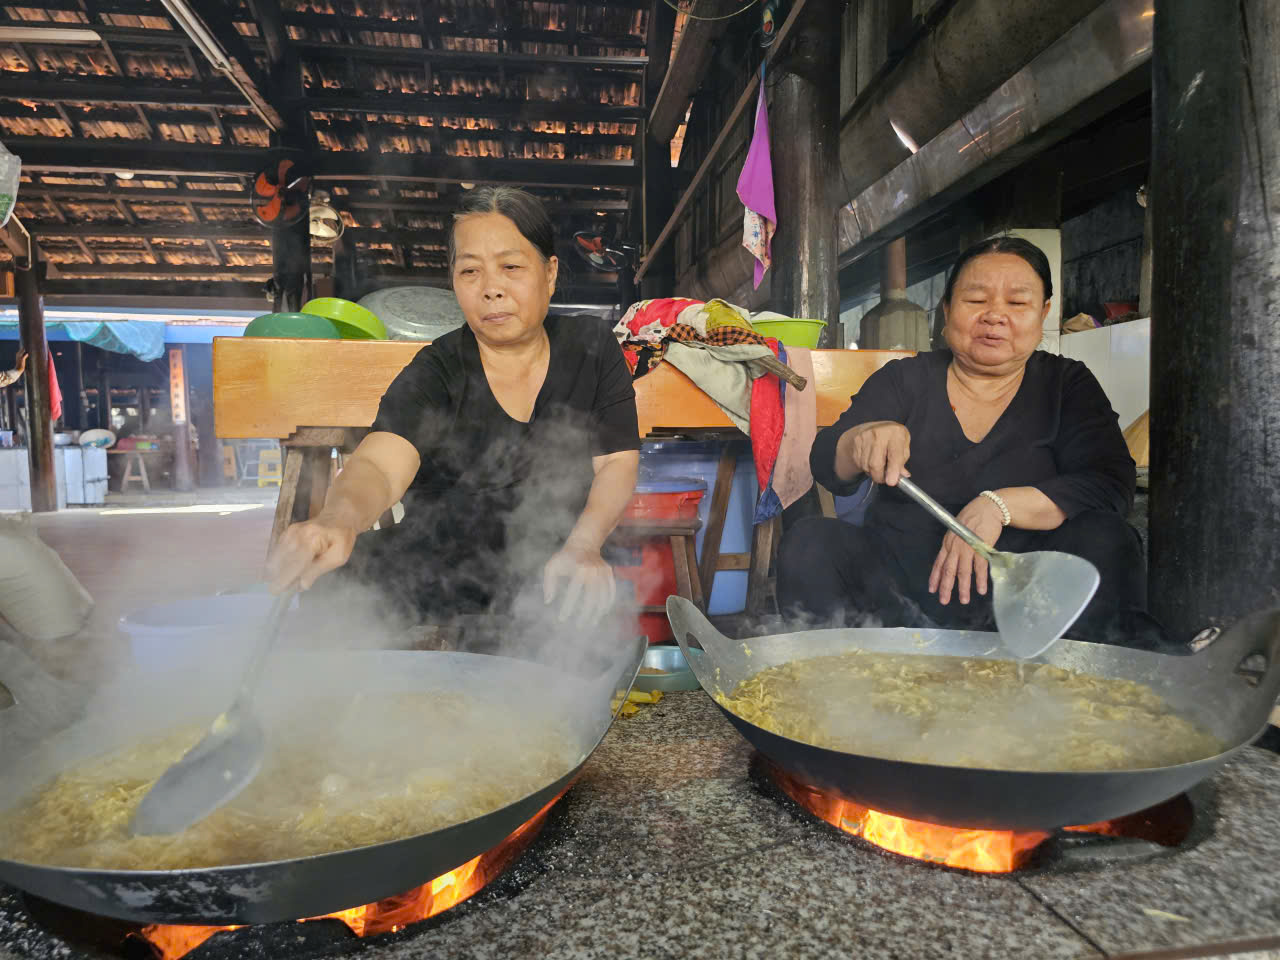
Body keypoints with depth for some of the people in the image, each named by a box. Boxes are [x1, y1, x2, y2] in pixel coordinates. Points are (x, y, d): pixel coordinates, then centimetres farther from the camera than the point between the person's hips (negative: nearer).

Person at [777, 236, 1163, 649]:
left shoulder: (1067, 383, 9)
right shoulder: (903, 379, 8)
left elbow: (1112, 483, -6)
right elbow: (827, 467, -1)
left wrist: (998, 506, -22)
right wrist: (865, 440, -25)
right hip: (898, 586, 1)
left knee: (1104, 541, -27)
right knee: (811, 541, -23)